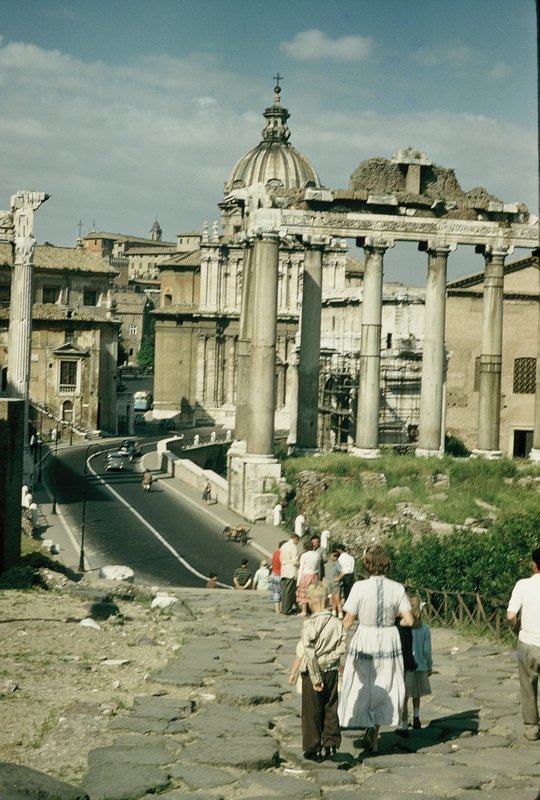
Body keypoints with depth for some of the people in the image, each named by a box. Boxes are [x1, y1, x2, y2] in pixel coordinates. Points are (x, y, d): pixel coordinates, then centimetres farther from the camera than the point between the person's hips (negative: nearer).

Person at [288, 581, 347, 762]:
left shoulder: (309, 625, -17)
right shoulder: (337, 623, -4)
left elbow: (306, 653, -19)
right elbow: (341, 648, -8)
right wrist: (327, 660, -3)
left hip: (312, 673, -4)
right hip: (332, 672, 4)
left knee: (312, 712, 8)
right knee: (331, 709, 16)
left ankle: (313, 749, 15)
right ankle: (331, 744, 21)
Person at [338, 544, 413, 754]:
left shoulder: (360, 587, -16)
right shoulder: (397, 588, -9)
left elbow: (348, 622, -14)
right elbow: (408, 620, -9)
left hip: (364, 641, -2)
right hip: (389, 642, 2)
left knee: (363, 687, 15)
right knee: (383, 687, 16)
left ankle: (368, 725, -1)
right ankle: (374, 737, 20)